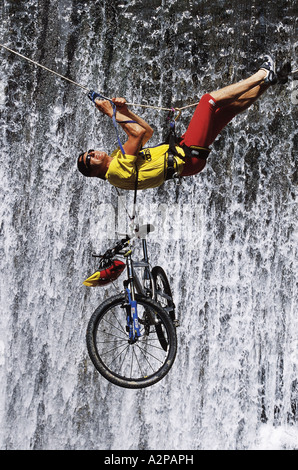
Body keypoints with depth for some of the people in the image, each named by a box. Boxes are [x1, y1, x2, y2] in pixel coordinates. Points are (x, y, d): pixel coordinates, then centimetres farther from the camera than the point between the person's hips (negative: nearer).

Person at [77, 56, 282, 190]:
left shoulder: (118, 156, 13)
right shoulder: (116, 170, -17)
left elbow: (148, 131, 20)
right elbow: (139, 132, -27)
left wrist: (125, 111, 7)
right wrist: (112, 114, -17)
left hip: (180, 149, 9)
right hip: (188, 157, -9)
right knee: (210, 98, -7)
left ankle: (265, 81, 26)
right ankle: (261, 75, 10)